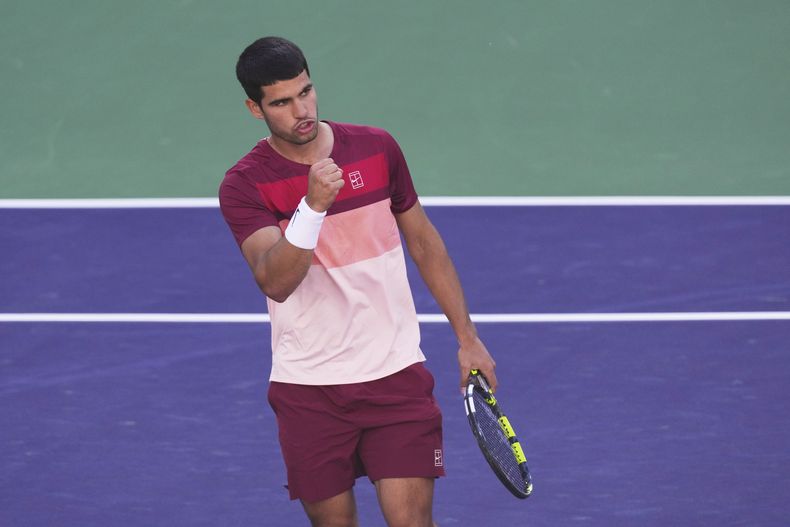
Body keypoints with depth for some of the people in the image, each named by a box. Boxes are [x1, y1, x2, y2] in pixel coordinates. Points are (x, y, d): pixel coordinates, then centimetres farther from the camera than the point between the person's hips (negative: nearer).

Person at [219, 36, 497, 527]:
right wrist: (313, 205, -37)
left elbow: (424, 242, 13)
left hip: (396, 373, 1)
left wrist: (468, 338, 11)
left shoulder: (377, 148, 1)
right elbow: (275, 282, -23)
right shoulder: (245, 185, -9)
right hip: (309, 389, -1)